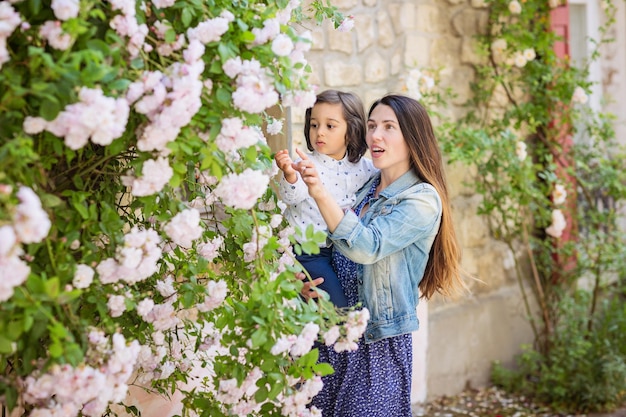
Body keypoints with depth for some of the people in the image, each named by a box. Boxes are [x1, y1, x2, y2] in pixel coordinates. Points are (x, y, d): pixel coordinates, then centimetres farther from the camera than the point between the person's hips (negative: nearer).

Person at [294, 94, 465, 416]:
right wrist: (308, 283, -3)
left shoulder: (422, 199, -11)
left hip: (377, 344, -6)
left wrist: (321, 194, -36)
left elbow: (367, 247, -26)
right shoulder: (366, 187, 9)